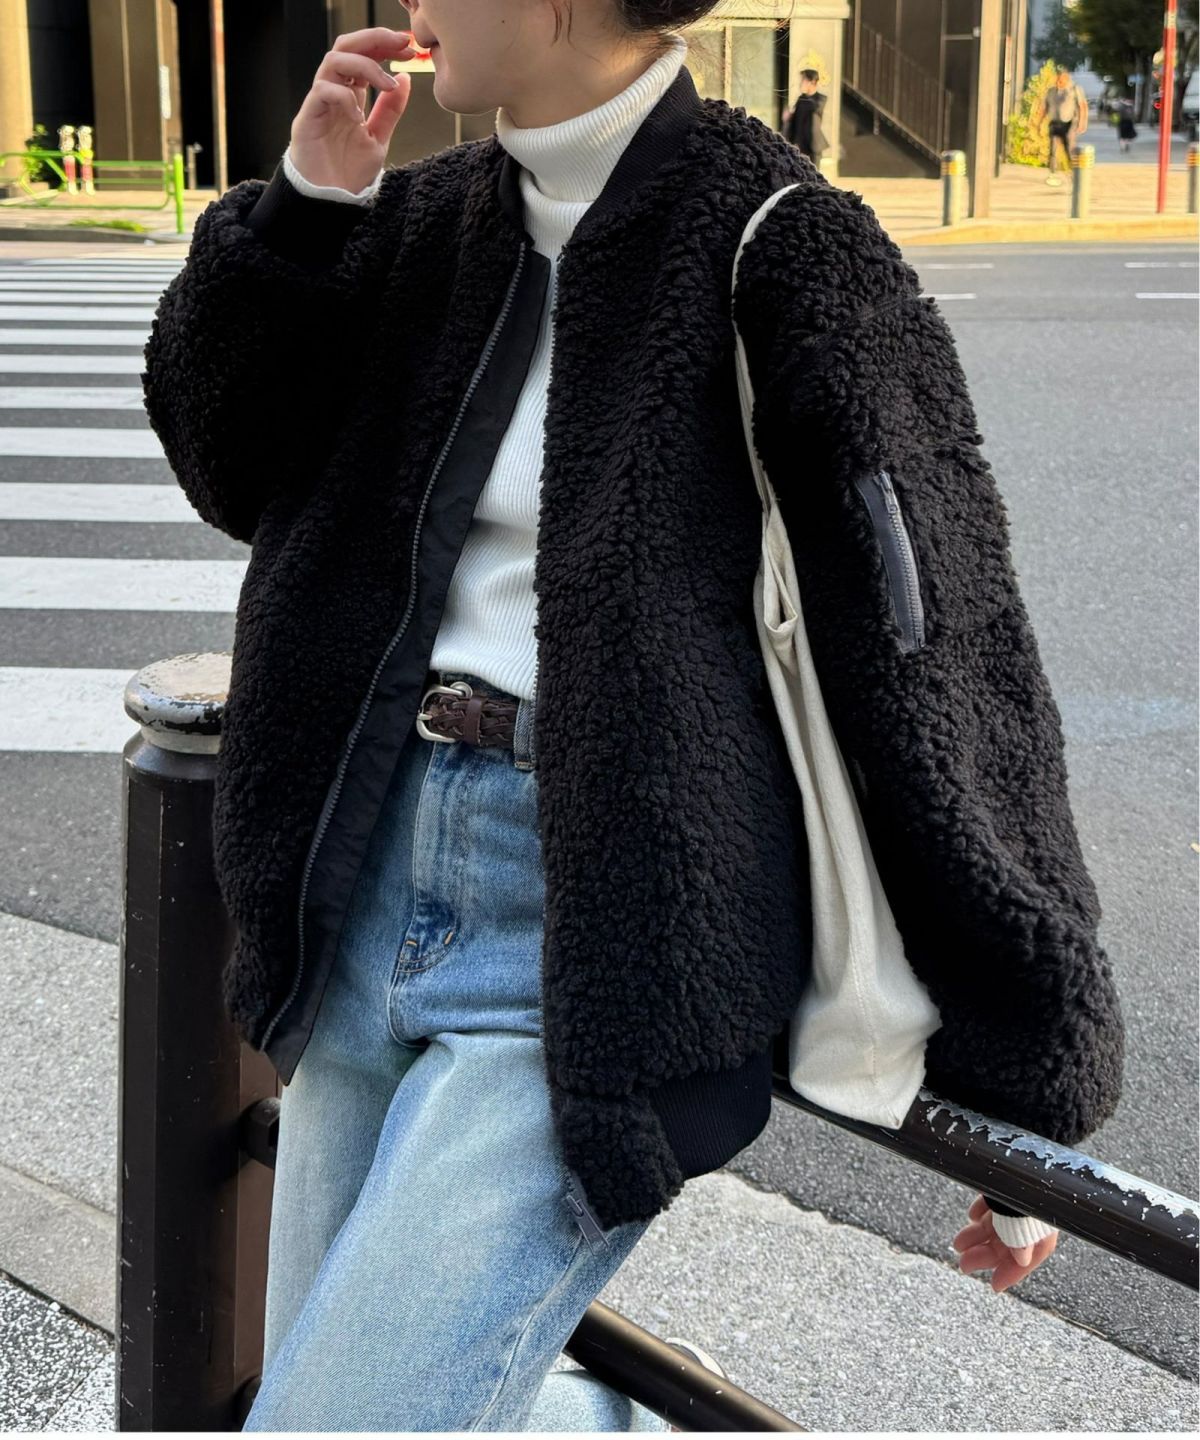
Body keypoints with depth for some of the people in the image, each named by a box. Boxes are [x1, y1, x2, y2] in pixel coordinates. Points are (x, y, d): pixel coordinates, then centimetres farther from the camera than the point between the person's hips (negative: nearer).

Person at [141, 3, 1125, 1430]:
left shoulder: (777, 253, -12)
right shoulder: (436, 220, 9)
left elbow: (938, 682, -12)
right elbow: (228, 455, 18)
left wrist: (1025, 1093, -9)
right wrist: (305, 200, 2)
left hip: (600, 945, -7)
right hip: (375, 878, 8)